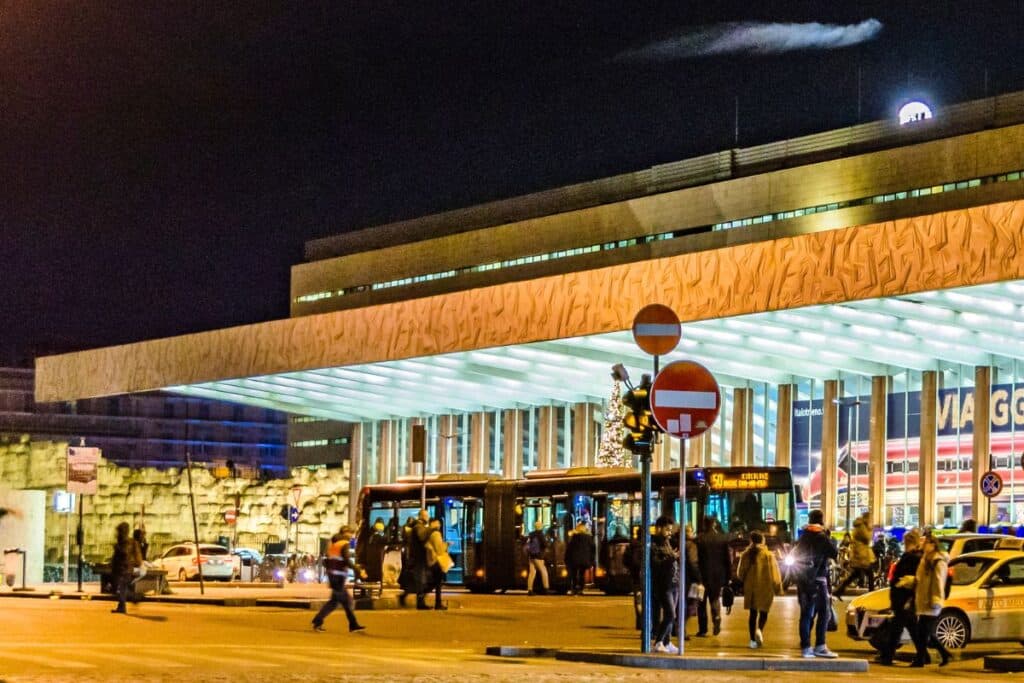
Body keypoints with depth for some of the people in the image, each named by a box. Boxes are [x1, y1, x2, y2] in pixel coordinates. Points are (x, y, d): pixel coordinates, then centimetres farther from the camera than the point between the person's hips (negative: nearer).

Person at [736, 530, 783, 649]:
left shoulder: (746, 555, 1)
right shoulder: (768, 555, -8)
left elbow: (740, 573, 6)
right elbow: (774, 573, -7)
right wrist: (777, 588, 1)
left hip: (750, 588, 2)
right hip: (765, 587, -2)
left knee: (753, 613, 11)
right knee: (764, 612, 10)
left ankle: (753, 640, 6)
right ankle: (759, 629, -20)